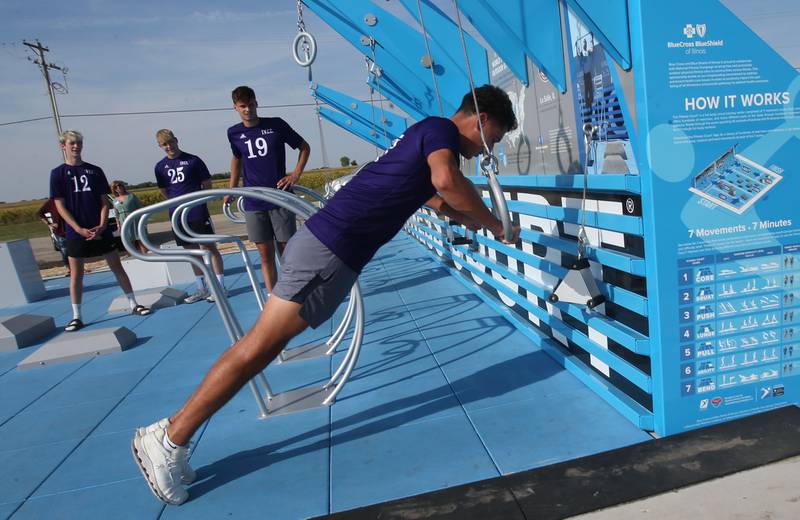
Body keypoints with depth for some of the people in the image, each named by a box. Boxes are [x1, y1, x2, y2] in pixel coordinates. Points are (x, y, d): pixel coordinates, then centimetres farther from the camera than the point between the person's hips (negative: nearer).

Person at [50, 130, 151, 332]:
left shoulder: (95, 171, 6)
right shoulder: (58, 173, 1)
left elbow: (104, 202, 5)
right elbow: (60, 206, -4)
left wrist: (101, 227, -8)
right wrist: (79, 229, -13)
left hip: (100, 230, 2)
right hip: (76, 232, -1)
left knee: (117, 267, 5)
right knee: (76, 274, 4)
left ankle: (133, 304, 13)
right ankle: (76, 317, 13)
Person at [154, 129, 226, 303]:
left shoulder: (193, 160, -5)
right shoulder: (160, 166, 6)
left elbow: (207, 184, 1)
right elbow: (164, 191, 16)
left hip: (198, 212, -4)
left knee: (210, 248, -1)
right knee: (192, 251, 10)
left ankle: (220, 286, 4)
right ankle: (202, 288, 19)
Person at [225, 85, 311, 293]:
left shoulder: (276, 124, -4)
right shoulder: (234, 133, 5)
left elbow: (304, 147, 5)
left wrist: (296, 174, -5)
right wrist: (232, 190, 19)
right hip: (253, 203, 2)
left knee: (287, 250, 1)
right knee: (265, 254, 5)